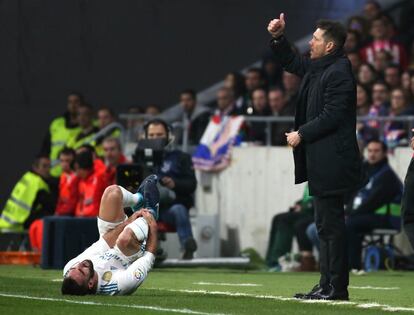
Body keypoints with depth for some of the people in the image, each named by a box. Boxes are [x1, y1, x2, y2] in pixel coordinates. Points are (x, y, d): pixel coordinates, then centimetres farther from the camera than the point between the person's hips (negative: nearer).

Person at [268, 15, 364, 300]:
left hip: (331, 160, -11)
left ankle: (336, 287, -6)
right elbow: (291, 62, 32)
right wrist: (278, 38, 17)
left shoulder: (339, 72, -16)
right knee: (326, 224, 13)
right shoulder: (317, 68, 14)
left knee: (331, 223, -8)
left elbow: (332, 115, -21)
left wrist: (302, 134, -12)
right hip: (322, 162, 11)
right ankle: (328, 285, 18)